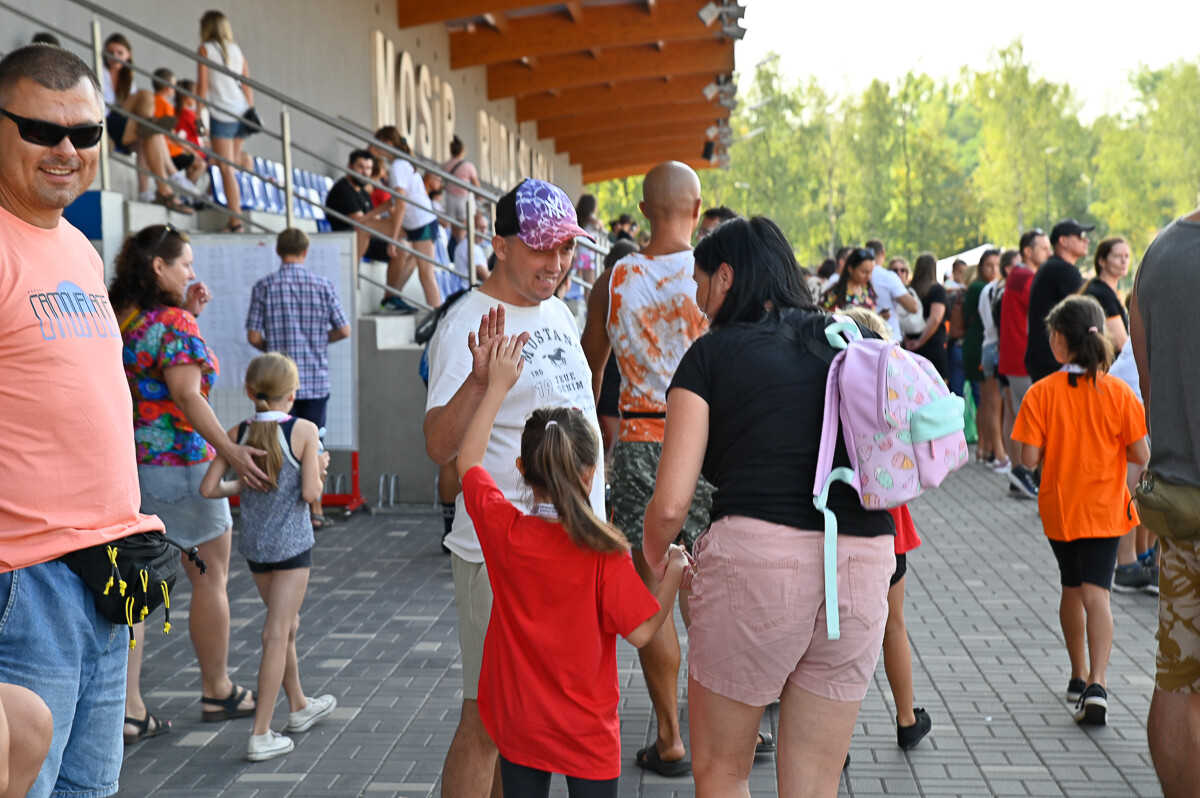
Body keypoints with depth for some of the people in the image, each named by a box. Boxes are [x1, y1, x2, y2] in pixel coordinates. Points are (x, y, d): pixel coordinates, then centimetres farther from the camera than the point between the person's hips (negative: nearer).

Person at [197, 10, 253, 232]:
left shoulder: (205, 49, 0)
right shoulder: (237, 50, 14)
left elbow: (202, 85, -4)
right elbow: (247, 86, 12)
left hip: (222, 114, -5)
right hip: (241, 114, 5)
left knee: (226, 169, -5)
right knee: (233, 167, 14)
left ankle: (235, 221, -10)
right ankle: (235, 215, 15)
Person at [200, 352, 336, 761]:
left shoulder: (237, 433, 0)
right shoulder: (304, 431, -12)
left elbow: (208, 488, -5)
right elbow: (311, 493, -16)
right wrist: (320, 467, 3)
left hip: (253, 542, 5)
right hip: (291, 543, -5)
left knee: (287, 624, 22)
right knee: (277, 634, -3)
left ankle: (299, 706, 38)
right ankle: (260, 735, -3)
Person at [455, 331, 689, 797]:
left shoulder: (502, 530, -10)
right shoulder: (604, 553, -20)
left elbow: (468, 461, 6)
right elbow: (642, 632, -16)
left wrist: (497, 386, 7)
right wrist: (673, 575, -4)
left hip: (518, 726, 3)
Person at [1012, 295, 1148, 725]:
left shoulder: (1041, 393, -11)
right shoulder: (1119, 392, -9)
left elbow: (1029, 458, -14)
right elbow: (1141, 455, -7)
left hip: (1058, 507, 1)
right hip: (1104, 508, -1)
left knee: (1072, 588, 18)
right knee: (1096, 593, -3)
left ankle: (1079, 675, 30)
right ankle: (1097, 683, -18)